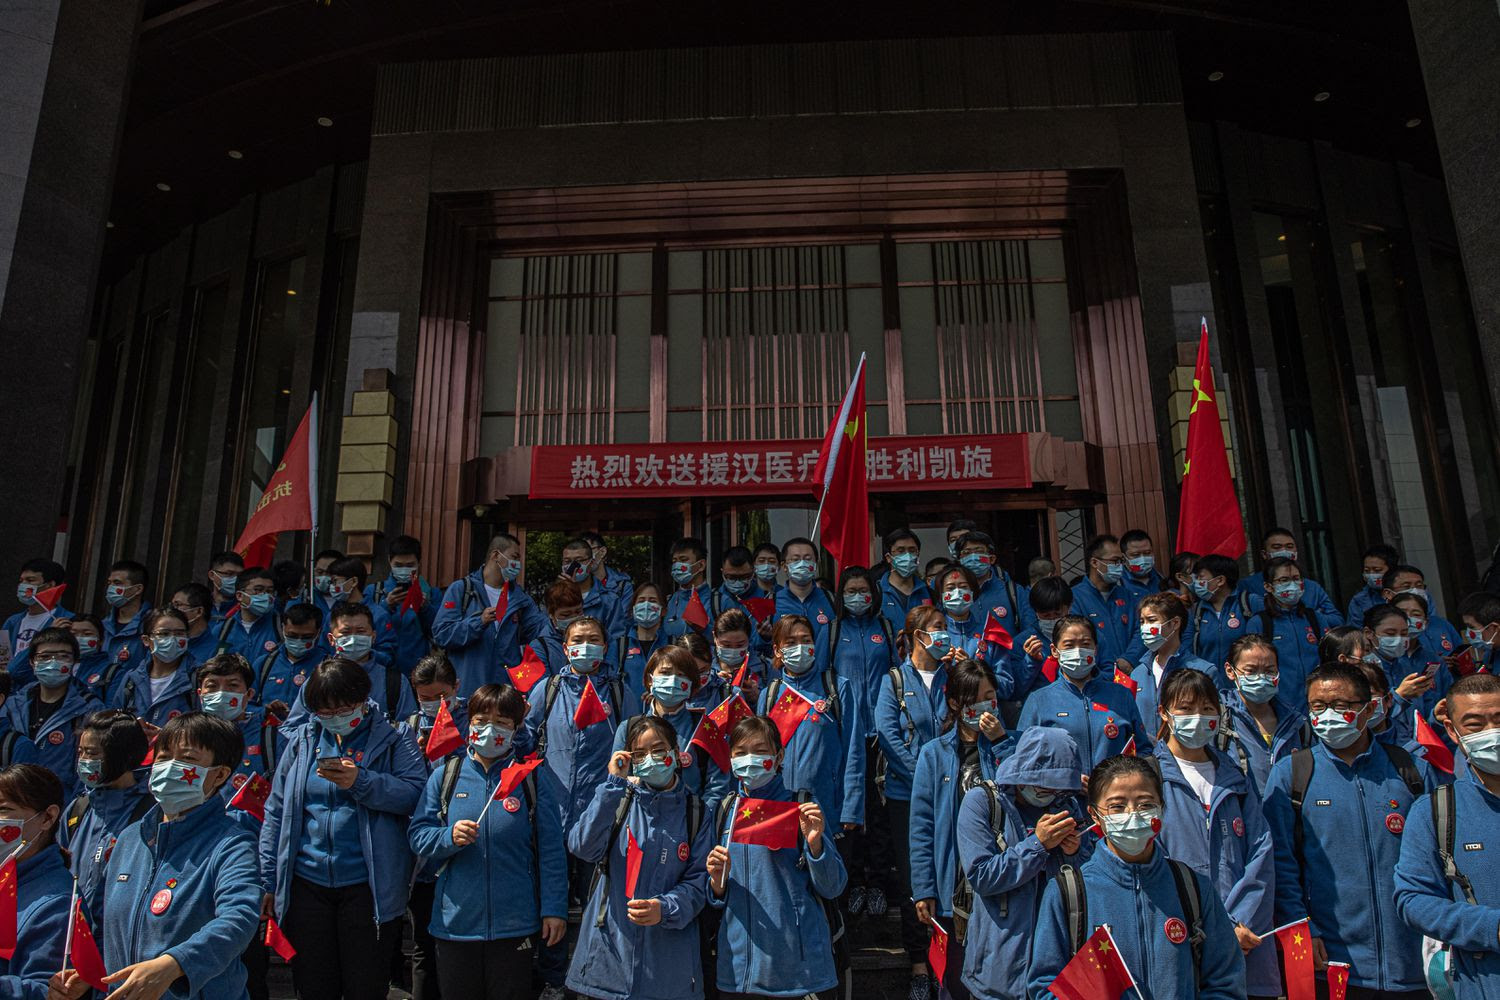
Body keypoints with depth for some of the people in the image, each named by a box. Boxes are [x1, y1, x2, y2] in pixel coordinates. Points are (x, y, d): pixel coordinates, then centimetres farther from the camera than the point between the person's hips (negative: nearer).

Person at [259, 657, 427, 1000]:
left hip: (367, 884, -3)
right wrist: (270, 880, 7)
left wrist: (361, 781, -25)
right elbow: (277, 812, 10)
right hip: (306, 882, 3)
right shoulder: (301, 740, 7)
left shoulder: (393, 738, -3)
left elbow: (416, 793, -14)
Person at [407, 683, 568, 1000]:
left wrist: (554, 909, -6)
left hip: (514, 925, -1)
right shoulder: (445, 776, 1)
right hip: (454, 922, 2)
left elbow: (551, 850, -3)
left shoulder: (532, 779, -4)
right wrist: (450, 837, -18)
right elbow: (417, 836, 1)